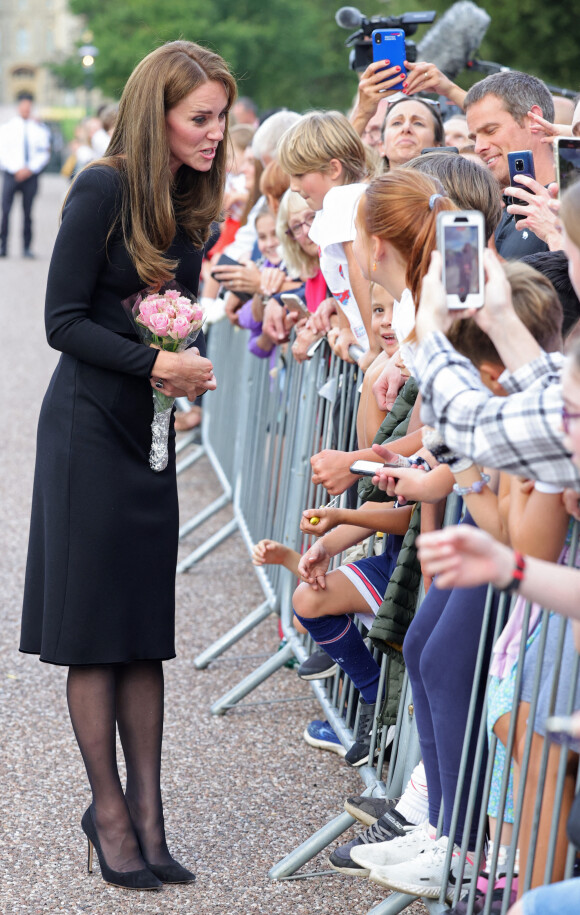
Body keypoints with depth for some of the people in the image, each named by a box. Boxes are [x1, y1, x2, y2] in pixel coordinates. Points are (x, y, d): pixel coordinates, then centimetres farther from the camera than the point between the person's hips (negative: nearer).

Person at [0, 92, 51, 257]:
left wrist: (30, 169, -7)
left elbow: (44, 153, 6)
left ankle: (27, 247, 4)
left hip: (31, 175, 0)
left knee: (28, 212, -1)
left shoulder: (39, 129, 7)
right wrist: (16, 169, -9)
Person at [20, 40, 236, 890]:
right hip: (91, 429, -7)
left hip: (154, 433, 7)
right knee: (96, 632, 1)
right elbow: (65, 322, -13)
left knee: (147, 628, 7)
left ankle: (146, 812, 13)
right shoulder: (102, 191, -12)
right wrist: (154, 362, -22)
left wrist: (187, 363, -5)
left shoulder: (190, 204, 9)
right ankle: (110, 811, 12)